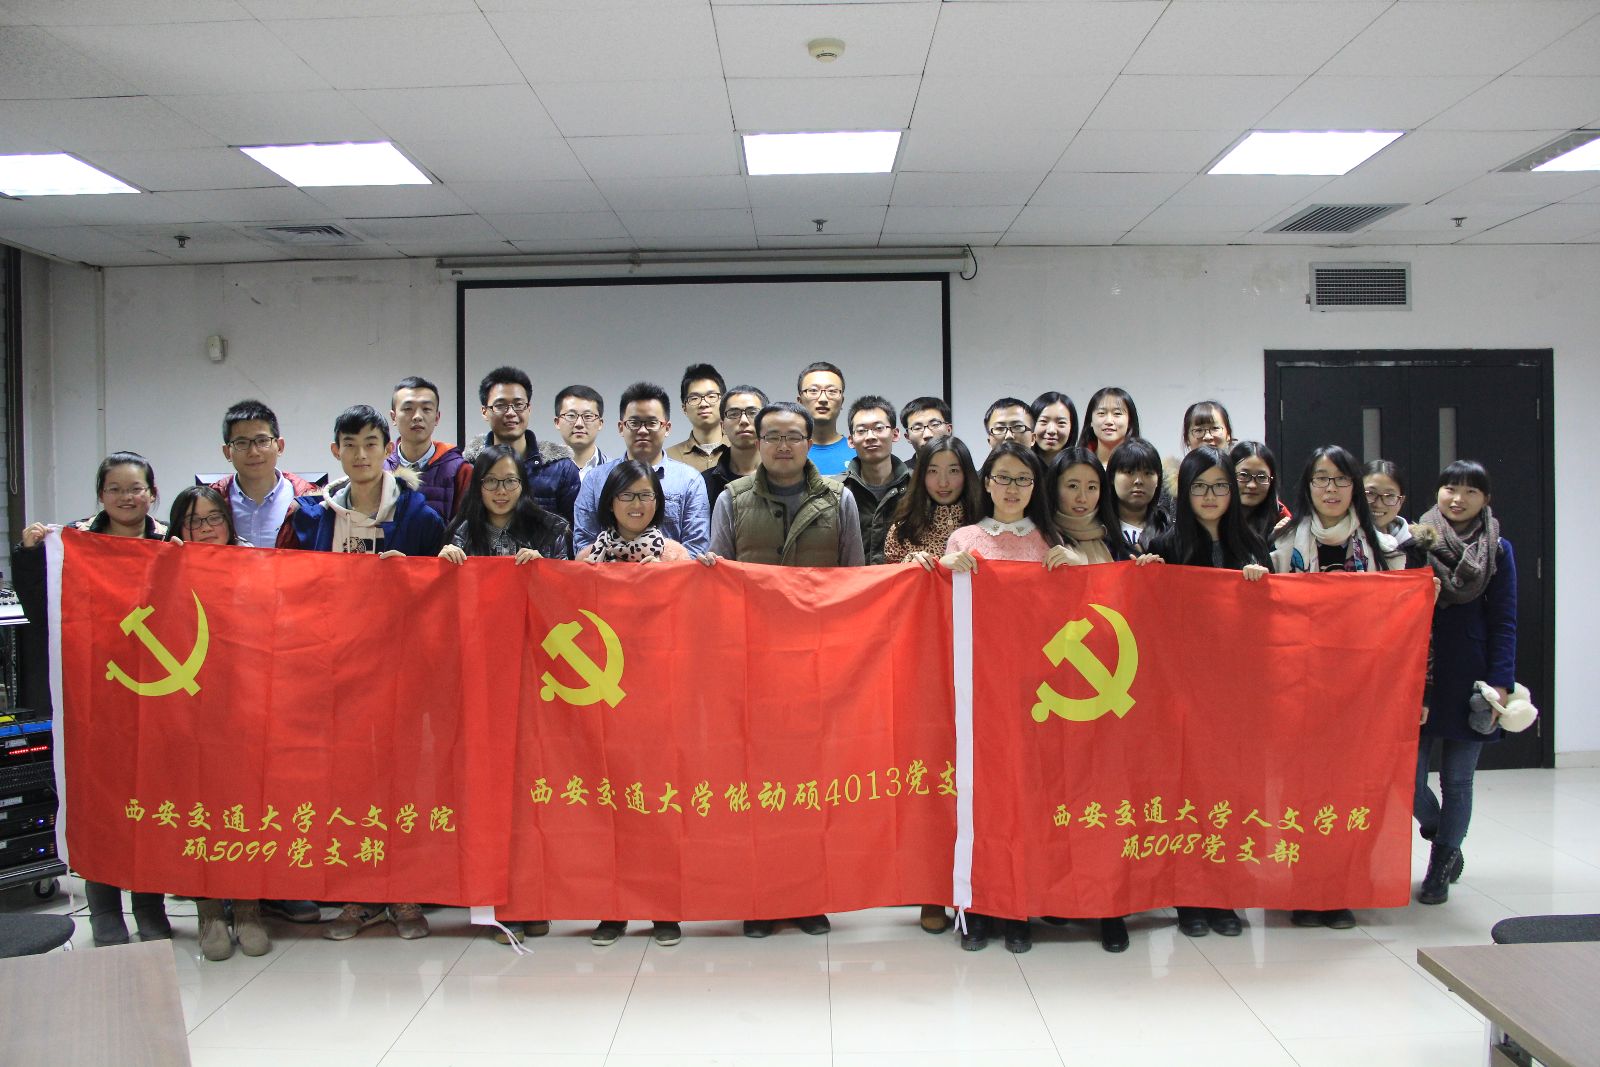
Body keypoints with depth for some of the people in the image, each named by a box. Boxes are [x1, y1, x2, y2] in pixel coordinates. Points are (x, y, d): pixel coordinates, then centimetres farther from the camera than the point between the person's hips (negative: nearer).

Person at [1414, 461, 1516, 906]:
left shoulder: (1498, 550, 2)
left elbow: (1504, 622, 1)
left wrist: (1500, 684, -8)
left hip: (1470, 679, 0)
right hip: (1418, 674, 0)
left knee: (1457, 780, 7)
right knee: (1408, 774, -3)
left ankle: (1440, 868, 24)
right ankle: (1438, 831, 30)